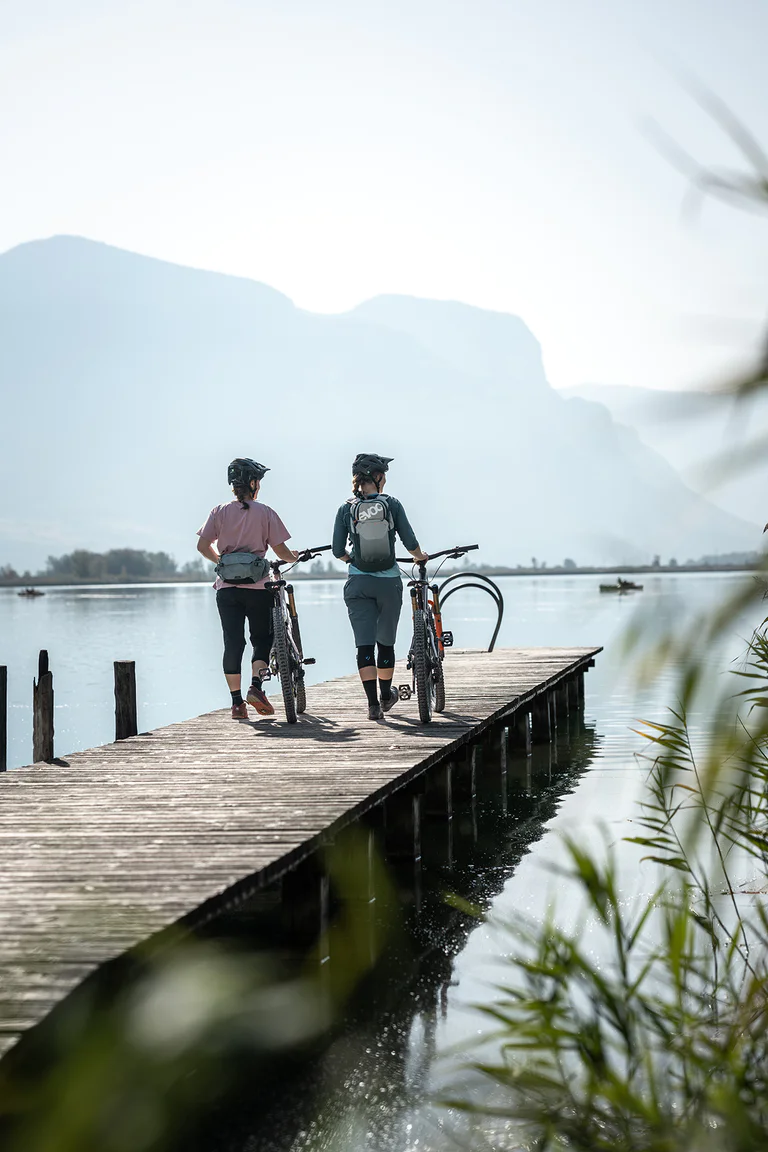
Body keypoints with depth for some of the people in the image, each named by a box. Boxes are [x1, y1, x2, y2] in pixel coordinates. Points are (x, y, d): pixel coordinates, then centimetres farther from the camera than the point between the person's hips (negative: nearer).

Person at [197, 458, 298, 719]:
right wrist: (296, 557, 18)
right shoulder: (265, 513, -3)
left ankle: (237, 702, 4)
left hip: (227, 588, 2)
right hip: (257, 587, -2)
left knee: (232, 643, 5)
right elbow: (280, 551, -3)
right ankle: (256, 687, -5)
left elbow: (203, 546, 0)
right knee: (262, 639, 13)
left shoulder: (220, 512, 3)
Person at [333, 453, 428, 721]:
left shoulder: (347, 509, -1)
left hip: (358, 584, 0)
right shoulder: (392, 504, -4)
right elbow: (410, 543, -5)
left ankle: (372, 703, -8)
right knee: (386, 642, 15)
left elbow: (338, 551, -1)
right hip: (388, 582, 0)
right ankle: (386, 696, 30)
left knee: (364, 644, 0)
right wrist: (420, 556, 17)